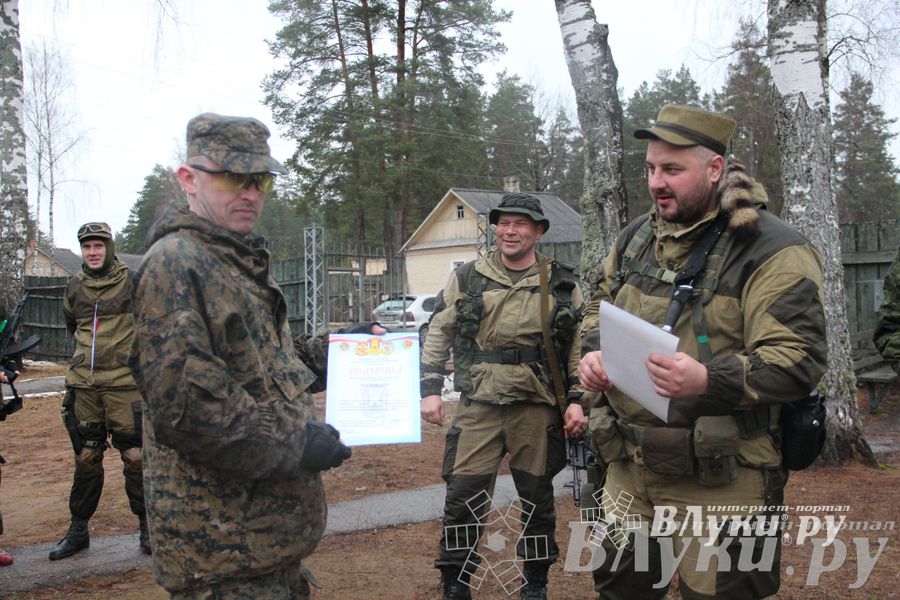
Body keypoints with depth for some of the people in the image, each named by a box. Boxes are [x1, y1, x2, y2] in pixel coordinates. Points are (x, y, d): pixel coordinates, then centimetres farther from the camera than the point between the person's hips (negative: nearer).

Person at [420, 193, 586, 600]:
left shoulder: (562, 285, 4)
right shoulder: (467, 278, 4)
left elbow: (580, 345, 7)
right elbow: (438, 335, 9)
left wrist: (578, 400, -2)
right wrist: (430, 389, 1)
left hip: (537, 407, 1)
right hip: (478, 404, 0)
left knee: (538, 498, 12)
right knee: (463, 498, -1)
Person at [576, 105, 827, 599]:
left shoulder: (773, 251, -13)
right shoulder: (637, 237, 9)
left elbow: (798, 360, -19)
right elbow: (600, 305, 23)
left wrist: (708, 380, -35)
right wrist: (594, 352, 1)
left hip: (718, 480, -6)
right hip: (629, 465, 7)